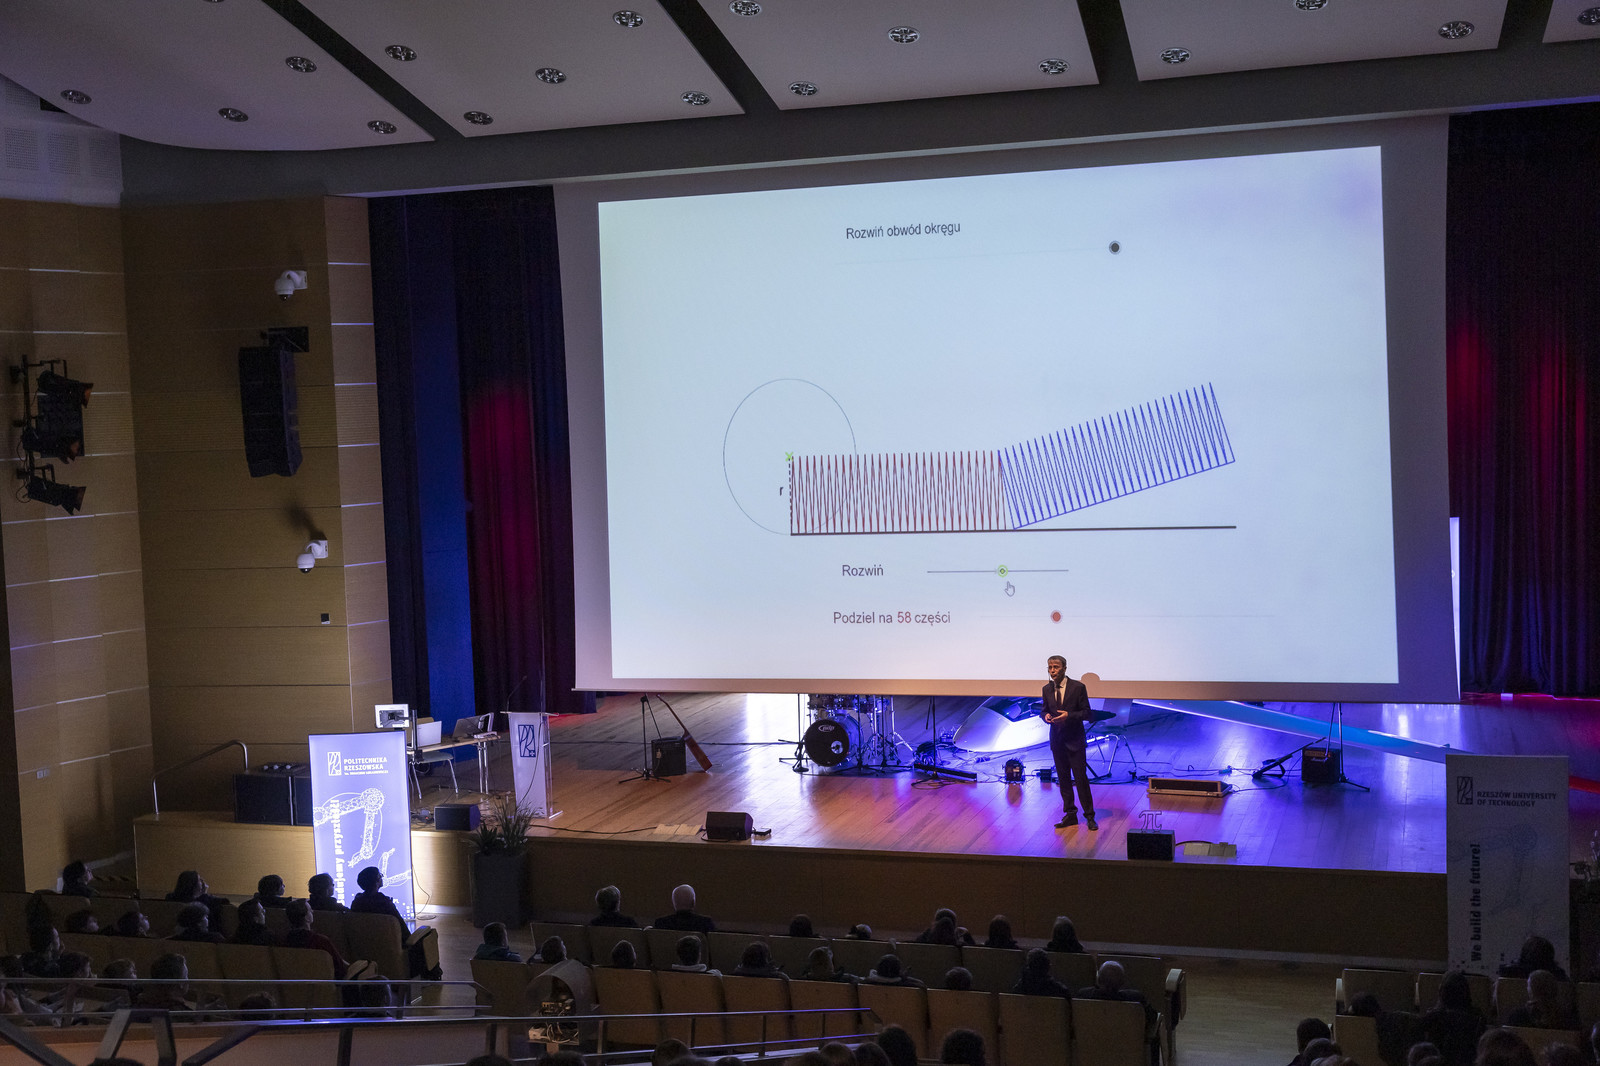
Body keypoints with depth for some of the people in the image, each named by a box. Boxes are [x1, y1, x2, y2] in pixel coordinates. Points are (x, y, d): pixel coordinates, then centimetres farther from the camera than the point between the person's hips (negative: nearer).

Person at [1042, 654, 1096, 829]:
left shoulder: (1078, 687, -8)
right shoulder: (1047, 689, 5)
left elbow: (1087, 713, -7)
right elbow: (1044, 710, 15)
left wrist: (1069, 715, -23)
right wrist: (1045, 715, -9)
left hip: (1075, 740, -5)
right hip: (1057, 740, 5)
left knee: (1081, 778, -4)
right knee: (1063, 779, 9)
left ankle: (1089, 816, 5)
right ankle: (1070, 815, 19)